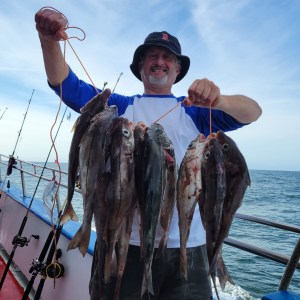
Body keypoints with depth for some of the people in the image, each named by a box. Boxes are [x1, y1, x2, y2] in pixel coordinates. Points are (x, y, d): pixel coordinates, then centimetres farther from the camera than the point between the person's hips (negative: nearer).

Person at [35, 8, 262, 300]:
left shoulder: (194, 111, 9)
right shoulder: (120, 106, 10)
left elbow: (252, 111, -2)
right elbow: (67, 86, 2)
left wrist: (218, 100, -25)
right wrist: (50, 42, -16)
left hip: (186, 244, 1)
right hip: (124, 242, 0)